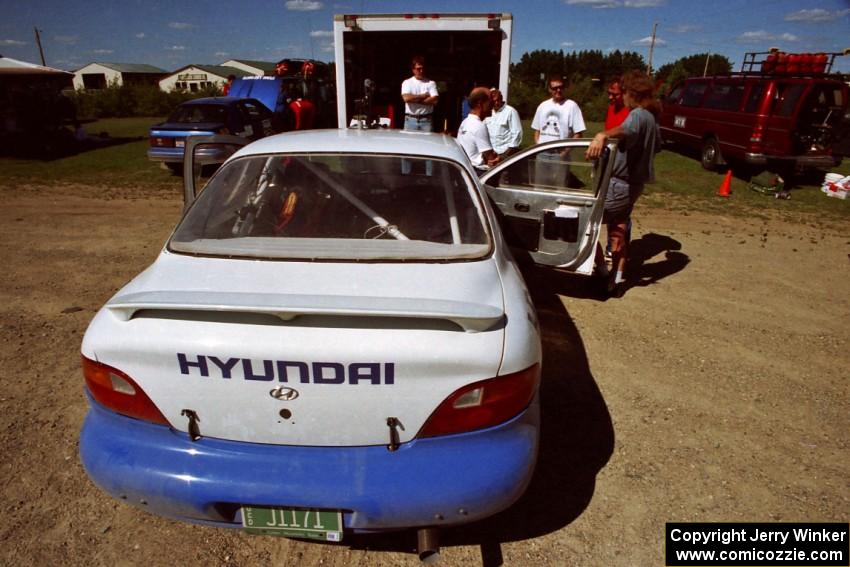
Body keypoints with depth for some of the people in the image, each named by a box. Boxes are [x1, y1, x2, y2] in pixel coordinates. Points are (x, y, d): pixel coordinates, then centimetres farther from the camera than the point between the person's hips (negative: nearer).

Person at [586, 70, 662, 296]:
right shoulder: (650, 117, 13)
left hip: (620, 183, -10)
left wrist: (602, 135, -61)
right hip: (633, 183, 10)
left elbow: (627, 130, -43)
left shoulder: (638, 115, -17)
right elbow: (657, 146, 31)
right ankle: (617, 277, 19)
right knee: (618, 230, 15)